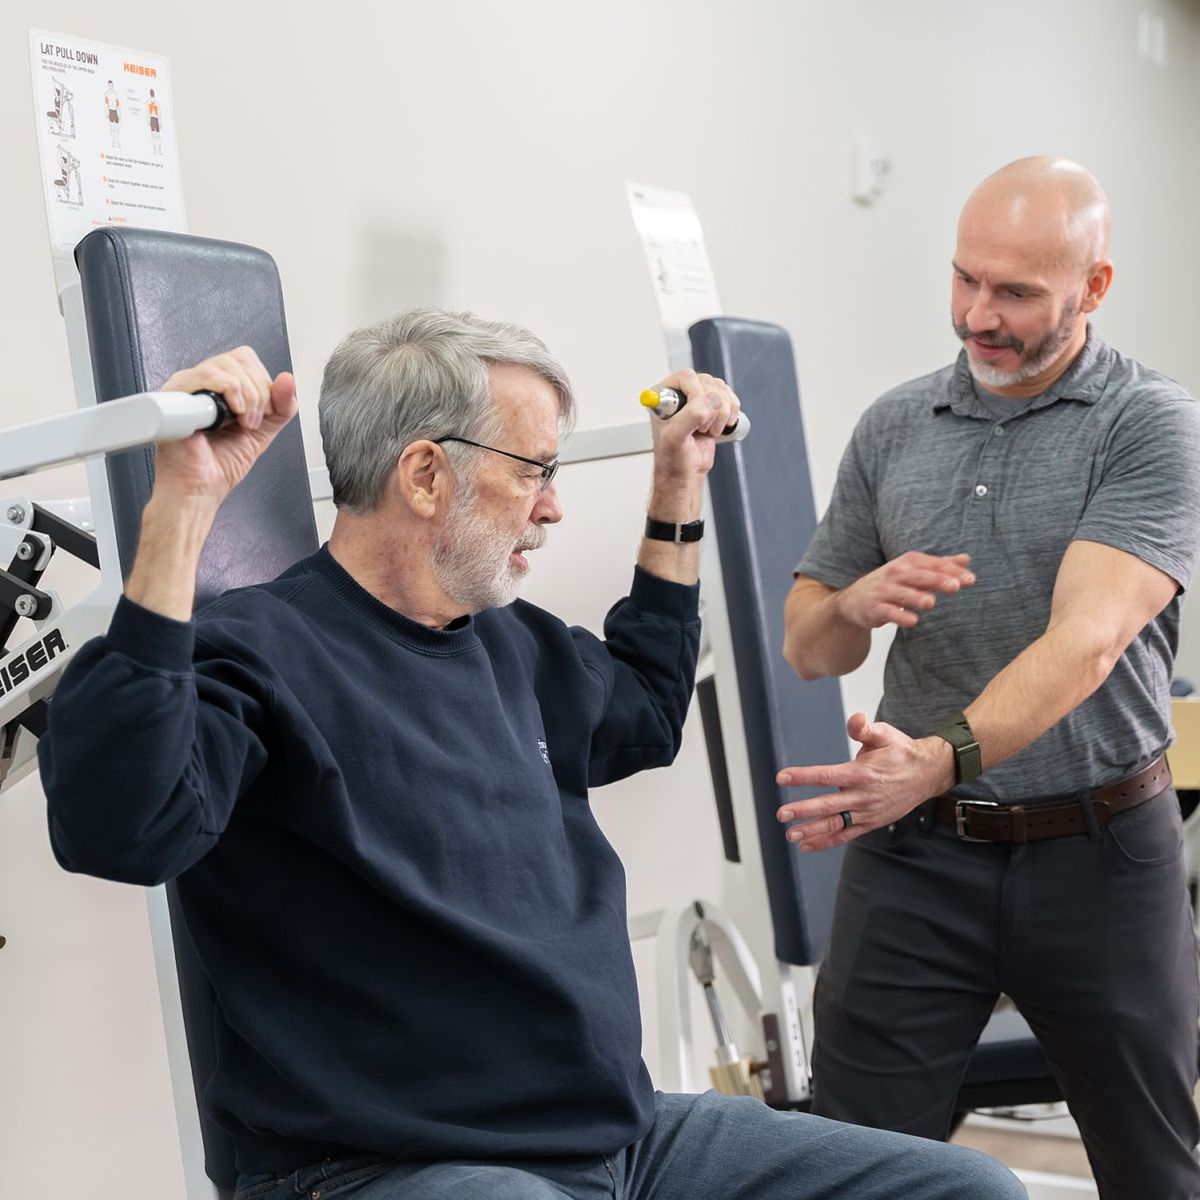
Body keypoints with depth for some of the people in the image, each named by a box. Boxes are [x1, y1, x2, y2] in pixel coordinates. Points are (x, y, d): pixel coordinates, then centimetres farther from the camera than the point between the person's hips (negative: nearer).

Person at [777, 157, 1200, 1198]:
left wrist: (939, 759, -37)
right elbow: (807, 647, 10)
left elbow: (1085, 640, -22)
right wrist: (857, 603, -13)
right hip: (912, 849, 3)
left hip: (1097, 849, -2)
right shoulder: (894, 426, 5)